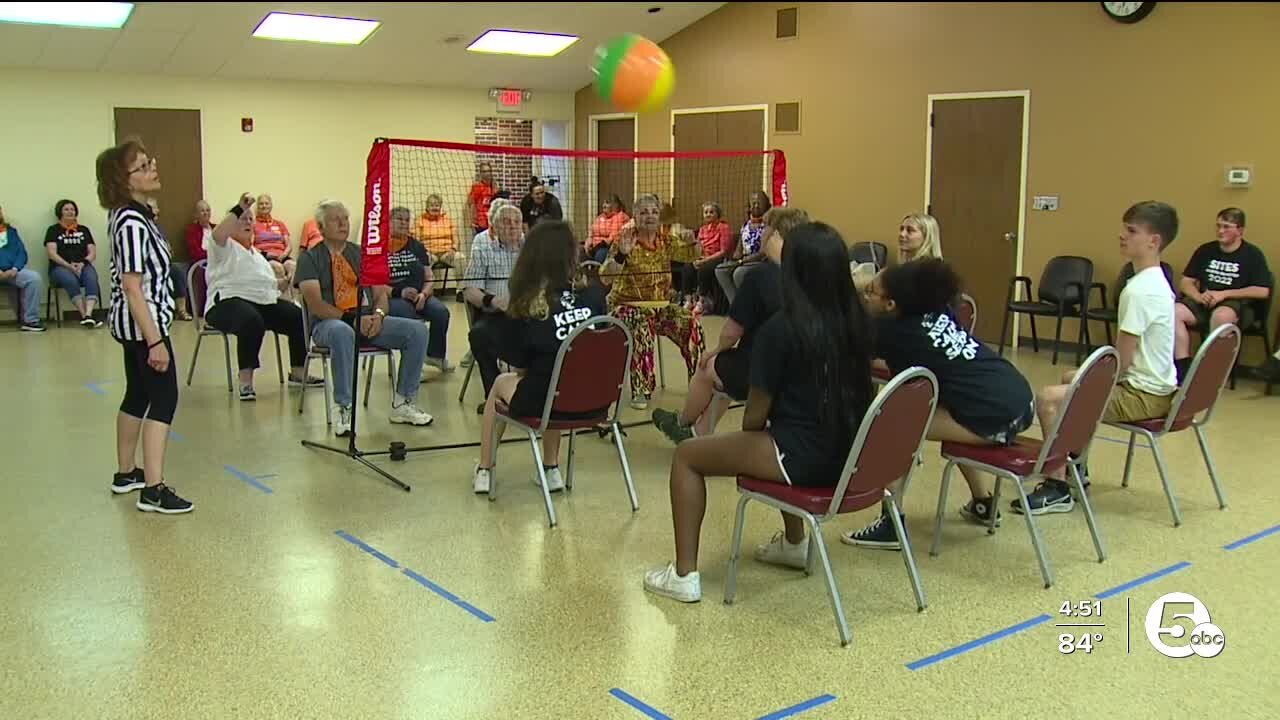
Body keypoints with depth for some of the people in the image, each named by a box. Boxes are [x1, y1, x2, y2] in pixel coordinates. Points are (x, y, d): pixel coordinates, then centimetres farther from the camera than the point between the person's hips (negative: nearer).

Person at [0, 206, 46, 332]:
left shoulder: (11, 231, 22)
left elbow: (22, 253, 11)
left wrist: (14, 269, -9)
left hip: (12, 271, 2)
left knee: (34, 278, -27)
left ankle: (30, 320, -22)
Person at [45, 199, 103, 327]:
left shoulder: (83, 229, 20)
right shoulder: (53, 230, 12)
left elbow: (93, 252, 12)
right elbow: (52, 253, 0)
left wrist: (83, 263, -9)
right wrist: (69, 265, -14)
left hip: (83, 266, 2)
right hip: (60, 267, -2)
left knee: (91, 279, -34)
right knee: (71, 280, -37)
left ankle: (88, 315, -50)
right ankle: (84, 315, -40)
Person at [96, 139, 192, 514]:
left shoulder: (126, 216, 9)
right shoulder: (132, 223, -21)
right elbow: (132, 287, -24)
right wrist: (155, 341, -24)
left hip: (130, 324, 10)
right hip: (144, 323, -10)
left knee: (138, 394, 18)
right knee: (164, 397, -8)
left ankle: (126, 473, 30)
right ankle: (153, 489, -10)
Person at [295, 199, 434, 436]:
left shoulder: (361, 254, 19)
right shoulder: (310, 258, 4)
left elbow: (381, 293, 14)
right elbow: (315, 304, -9)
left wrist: (378, 314, -9)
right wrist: (351, 318, -20)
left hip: (368, 321, 5)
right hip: (329, 323, -5)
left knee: (417, 330, -16)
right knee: (342, 332, -42)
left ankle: (402, 404, -9)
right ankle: (342, 408, -32)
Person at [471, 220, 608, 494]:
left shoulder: (525, 308, -16)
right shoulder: (595, 296, -8)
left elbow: (520, 365, -6)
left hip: (543, 404, -3)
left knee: (501, 382, 30)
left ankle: (484, 470, 40)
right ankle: (552, 469, 33)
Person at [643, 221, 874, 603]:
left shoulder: (781, 328, -17)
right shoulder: (858, 322, 2)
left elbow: (756, 414, -10)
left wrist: (744, 438, 14)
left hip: (803, 456, -7)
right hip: (849, 452, 7)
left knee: (686, 456, 9)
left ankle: (684, 574, 7)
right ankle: (794, 542, 45)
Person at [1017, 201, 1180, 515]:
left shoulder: (1139, 290, -23)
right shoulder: (1156, 282, 9)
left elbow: (1122, 361, -22)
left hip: (1143, 394, -11)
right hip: (1155, 386, 11)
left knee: (1048, 398, -21)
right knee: (1070, 379, 30)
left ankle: (1059, 489, -13)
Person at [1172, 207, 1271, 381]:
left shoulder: (1252, 254, 1)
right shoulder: (1206, 250, 12)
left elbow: (1263, 291, -8)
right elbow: (1185, 282, 13)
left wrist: (1224, 294, -14)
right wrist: (1198, 296, -10)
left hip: (1238, 304, -4)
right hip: (1205, 304, 5)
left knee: (1220, 316, -40)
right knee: (1175, 311, -26)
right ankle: (1183, 369, -28)